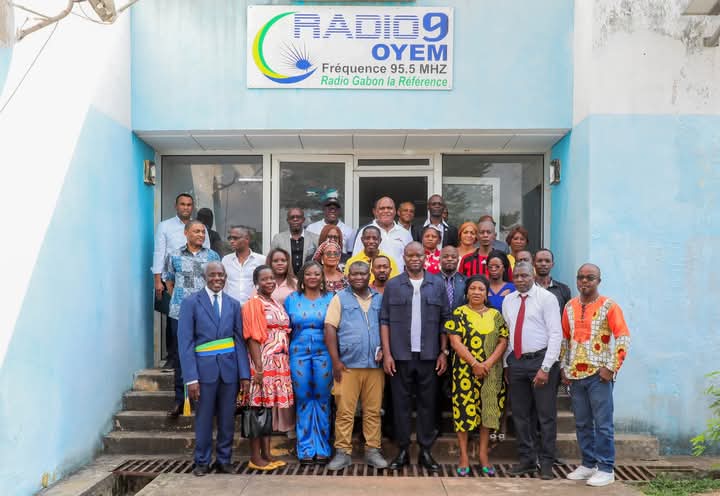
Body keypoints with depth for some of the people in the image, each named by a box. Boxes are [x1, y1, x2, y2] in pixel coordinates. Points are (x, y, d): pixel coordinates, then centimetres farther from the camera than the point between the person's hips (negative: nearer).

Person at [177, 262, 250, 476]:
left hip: (229, 368, 3)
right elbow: (185, 342, -6)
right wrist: (191, 377, -12)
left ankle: (224, 460, 24)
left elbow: (240, 340, 5)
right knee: (203, 419, 6)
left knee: (227, 419, 10)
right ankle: (202, 462, 21)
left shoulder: (233, 304, 7)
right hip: (204, 368, -3)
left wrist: (245, 374, -1)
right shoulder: (191, 302, -2)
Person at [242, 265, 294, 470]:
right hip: (264, 362, -7)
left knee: (273, 406, 10)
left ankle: (267, 454, 19)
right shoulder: (253, 304, -6)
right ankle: (255, 457, 5)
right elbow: (252, 338, -13)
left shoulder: (278, 305, 16)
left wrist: (288, 363, 11)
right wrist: (258, 367, -19)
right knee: (260, 407, -3)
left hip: (281, 363, 7)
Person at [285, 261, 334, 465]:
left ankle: (322, 448, 13)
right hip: (299, 353, 1)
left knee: (322, 400, 3)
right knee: (303, 400, 4)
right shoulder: (292, 299, 8)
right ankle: (306, 449, 13)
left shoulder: (330, 298, 5)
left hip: (323, 352, -1)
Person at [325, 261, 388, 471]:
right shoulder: (340, 298, 5)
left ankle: (373, 451, 16)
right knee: (344, 411, 1)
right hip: (347, 364, -2)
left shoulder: (379, 299, 12)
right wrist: (335, 360, -8)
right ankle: (342, 452, 9)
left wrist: (384, 350, -2)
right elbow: (330, 329, -1)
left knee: (373, 411, 7)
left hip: (374, 365, 2)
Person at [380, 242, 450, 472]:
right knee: (400, 403, 6)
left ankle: (425, 451, 18)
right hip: (400, 355, -1)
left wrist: (444, 352, 0)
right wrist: (386, 353, -6)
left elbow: (445, 321, 6)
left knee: (427, 403, 7)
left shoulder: (437, 285, 5)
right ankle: (403, 451, 17)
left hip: (428, 356, 1)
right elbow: (385, 321, 0)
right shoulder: (393, 285, 2)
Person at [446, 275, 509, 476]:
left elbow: (503, 341, 3)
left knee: (488, 410, 5)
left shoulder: (495, 315, 9)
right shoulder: (459, 313, 0)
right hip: (465, 371, -3)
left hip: (491, 372, 3)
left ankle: (483, 455, 16)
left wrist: (488, 363, -11)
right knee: (464, 411, -2)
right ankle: (464, 456, 6)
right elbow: (455, 341, -8)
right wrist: (474, 364, -15)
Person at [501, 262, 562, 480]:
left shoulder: (546, 298, -6)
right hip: (516, 362, 5)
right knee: (520, 415, 12)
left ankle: (546, 462, 14)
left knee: (546, 415, 2)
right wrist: (507, 364, 10)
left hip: (540, 360, -5)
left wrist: (545, 368, -16)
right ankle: (527, 460, 24)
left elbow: (556, 334, -11)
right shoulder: (508, 301, 10)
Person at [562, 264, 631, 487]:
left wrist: (612, 368, -14)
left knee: (603, 424, -2)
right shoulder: (570, 306, 10)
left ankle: (606, 469, 7)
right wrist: (564, 368, 12)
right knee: (582, 423, 12)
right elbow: (564, 339, 17)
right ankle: (588, 464, 23)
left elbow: (623, 338, -9)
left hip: (599, 374, -5)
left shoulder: (609, 306, -5)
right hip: (575, 374, 5)